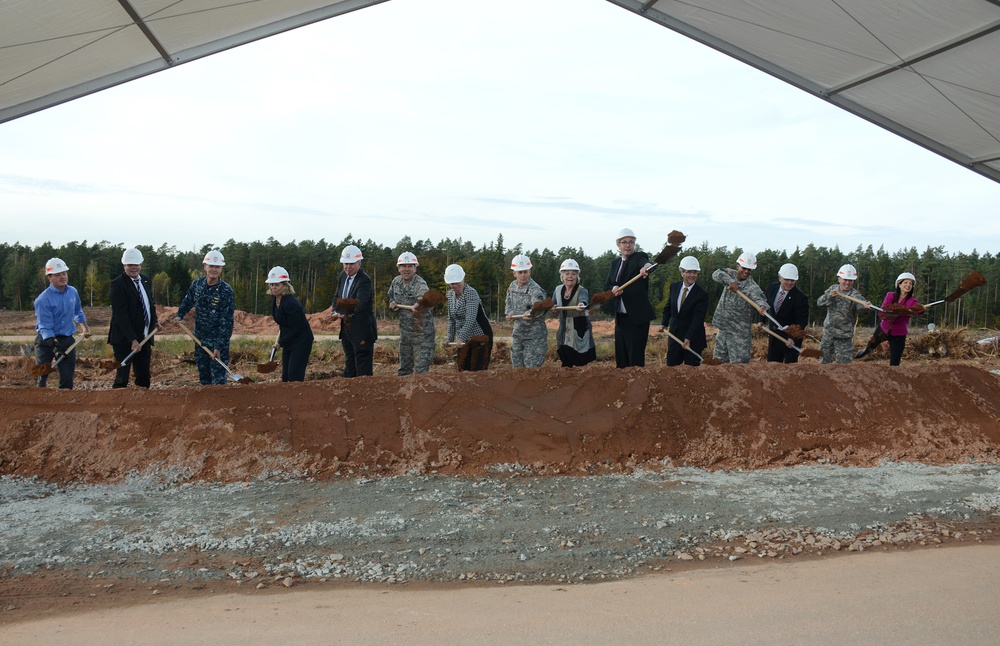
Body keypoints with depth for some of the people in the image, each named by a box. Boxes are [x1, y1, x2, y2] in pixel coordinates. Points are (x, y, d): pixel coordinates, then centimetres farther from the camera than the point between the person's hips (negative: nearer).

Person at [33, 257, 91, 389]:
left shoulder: (73, 291, 1)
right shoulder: (43, 299, -18)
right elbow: (45, 328, -21)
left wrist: (84, 326, 12)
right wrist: (55, 347, -30)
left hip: (67, 338, 5)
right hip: (47, 340, -5)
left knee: (68, 377, 4)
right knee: (43, 375, -4)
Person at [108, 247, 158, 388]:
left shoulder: (146, 281, 11)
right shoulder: (117, 284, -12)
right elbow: (121, 315, -17)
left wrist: (155, 320, 4)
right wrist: (132, 340, -22)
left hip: (144, 339, 7)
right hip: (124, 340, -7)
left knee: (144, 379, 9)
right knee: (122, 378, -6)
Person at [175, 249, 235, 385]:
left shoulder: (226, 291, -16)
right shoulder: (197, 284, 1)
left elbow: (226, 322, -17)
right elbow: (187, 302, 21)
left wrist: (218, 347, -19)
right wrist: (179, 315, 4)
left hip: (218, 341, -5)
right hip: (200, 338, 5)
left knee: (218, 379, -8)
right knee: (203, 377, 14)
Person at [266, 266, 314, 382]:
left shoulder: (290, 303, -26)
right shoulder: (275, 298, 1)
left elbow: (295, 329, -20)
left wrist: (280, 343, -11)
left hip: (301, 341, -9)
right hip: (288, 341, 9)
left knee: (295, 376, -11)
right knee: (285, 375, 11)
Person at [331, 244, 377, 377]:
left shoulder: (364, 280, -18)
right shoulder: (343, 276, 8)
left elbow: (359, 303, -32)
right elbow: (337, 297, 13)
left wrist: (343, 313, -49)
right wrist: (335, 312, -9)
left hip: (362, 331, -8)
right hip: (347, 329, 8)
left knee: (363, 371, -5)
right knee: (349, 368, 17)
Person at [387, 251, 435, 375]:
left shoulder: (420, 284, -20)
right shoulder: (396, 282, 3)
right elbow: (391, 297, 22)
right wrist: (392, 304, -2)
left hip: (422, 331, -7)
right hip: (405, 331, 7)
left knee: (421, 369, -5)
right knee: (404, 368, 18)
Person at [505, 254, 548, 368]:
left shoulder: (535, 289, -19)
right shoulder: (512, 286, 6)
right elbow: (508, 303, 20)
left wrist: (531, 313, -58)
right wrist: (510, 313, -2)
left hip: (534, 335, -7)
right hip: (518, 332, 7)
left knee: (532, 367, -7)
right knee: (518, 365, 12)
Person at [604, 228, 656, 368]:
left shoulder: (639, 257, -5)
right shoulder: (615, 263, 14)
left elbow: (645, 263, -29)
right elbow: (606, 286, 12)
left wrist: (646, 267, -53)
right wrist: (613, 289, -12)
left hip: (637, 318, -6)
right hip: (620, 317, 6)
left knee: (636, 359, -7)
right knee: (621, 357, 10)